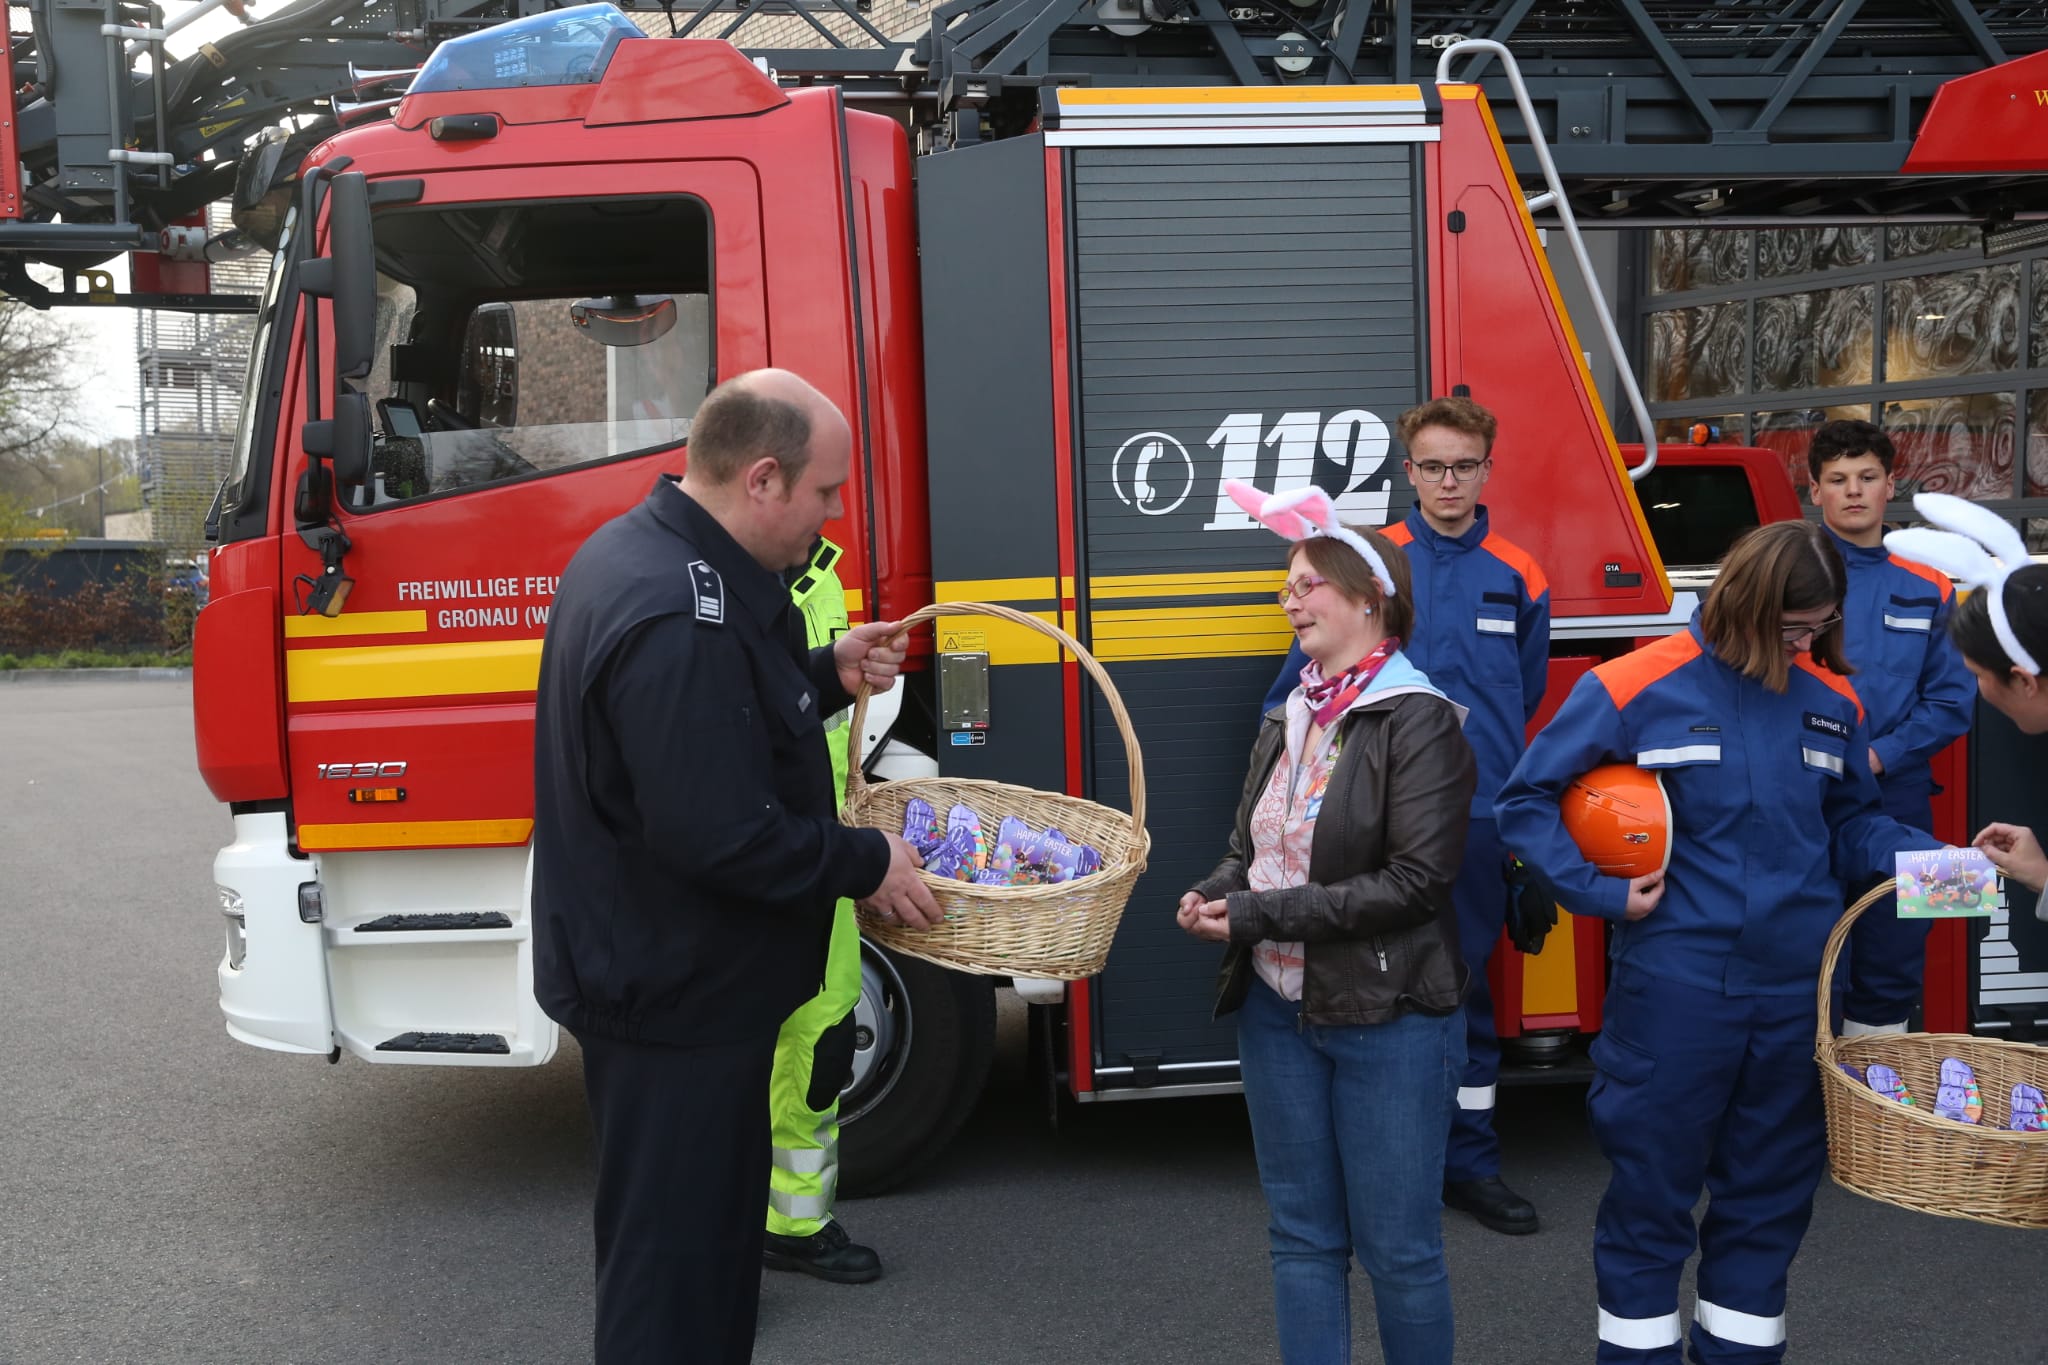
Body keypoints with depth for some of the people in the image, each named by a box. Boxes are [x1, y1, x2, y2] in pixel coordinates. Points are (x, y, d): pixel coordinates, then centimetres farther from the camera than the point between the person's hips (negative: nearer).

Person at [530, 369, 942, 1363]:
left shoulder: (638, 548, 5)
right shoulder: (676, 617, -29)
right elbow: (719, 836, -30)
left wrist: (830, 674, 7)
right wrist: (866, 864, -17)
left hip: (645, 968, 10)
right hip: (674, 992, -10)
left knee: (704, 1222, 24)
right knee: (676, 1256, 5)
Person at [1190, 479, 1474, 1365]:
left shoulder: (1419, 723, -13)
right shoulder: (1288, 722, 10)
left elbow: (1414, 882, -20)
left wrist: (1261, 917, -21)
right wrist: (1215, 894, -9)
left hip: (1388, 1022, -6)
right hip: (1278, 1012, 7)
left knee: (1397, 1247, 6)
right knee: (1302, 1234, 16)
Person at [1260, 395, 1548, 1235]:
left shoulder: (1516, 577, 7)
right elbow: (1303, 684, -1)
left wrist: (1488, 761, 13)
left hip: (1480, 817, 3)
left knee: (1469, 985, 12)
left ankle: (1470, 1161, 24)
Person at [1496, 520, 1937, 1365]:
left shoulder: (1831, 701, 6)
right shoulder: (1641, 686, -8)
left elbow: (1851, 824, 16)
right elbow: (1527, 801, -4)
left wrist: (1921, 858, -4)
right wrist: (1601, 895, -12)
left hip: (1799, 990, 5)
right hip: (1675, 984, -4)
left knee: (1773, 1189, 15)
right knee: (1652, 1183, 6)